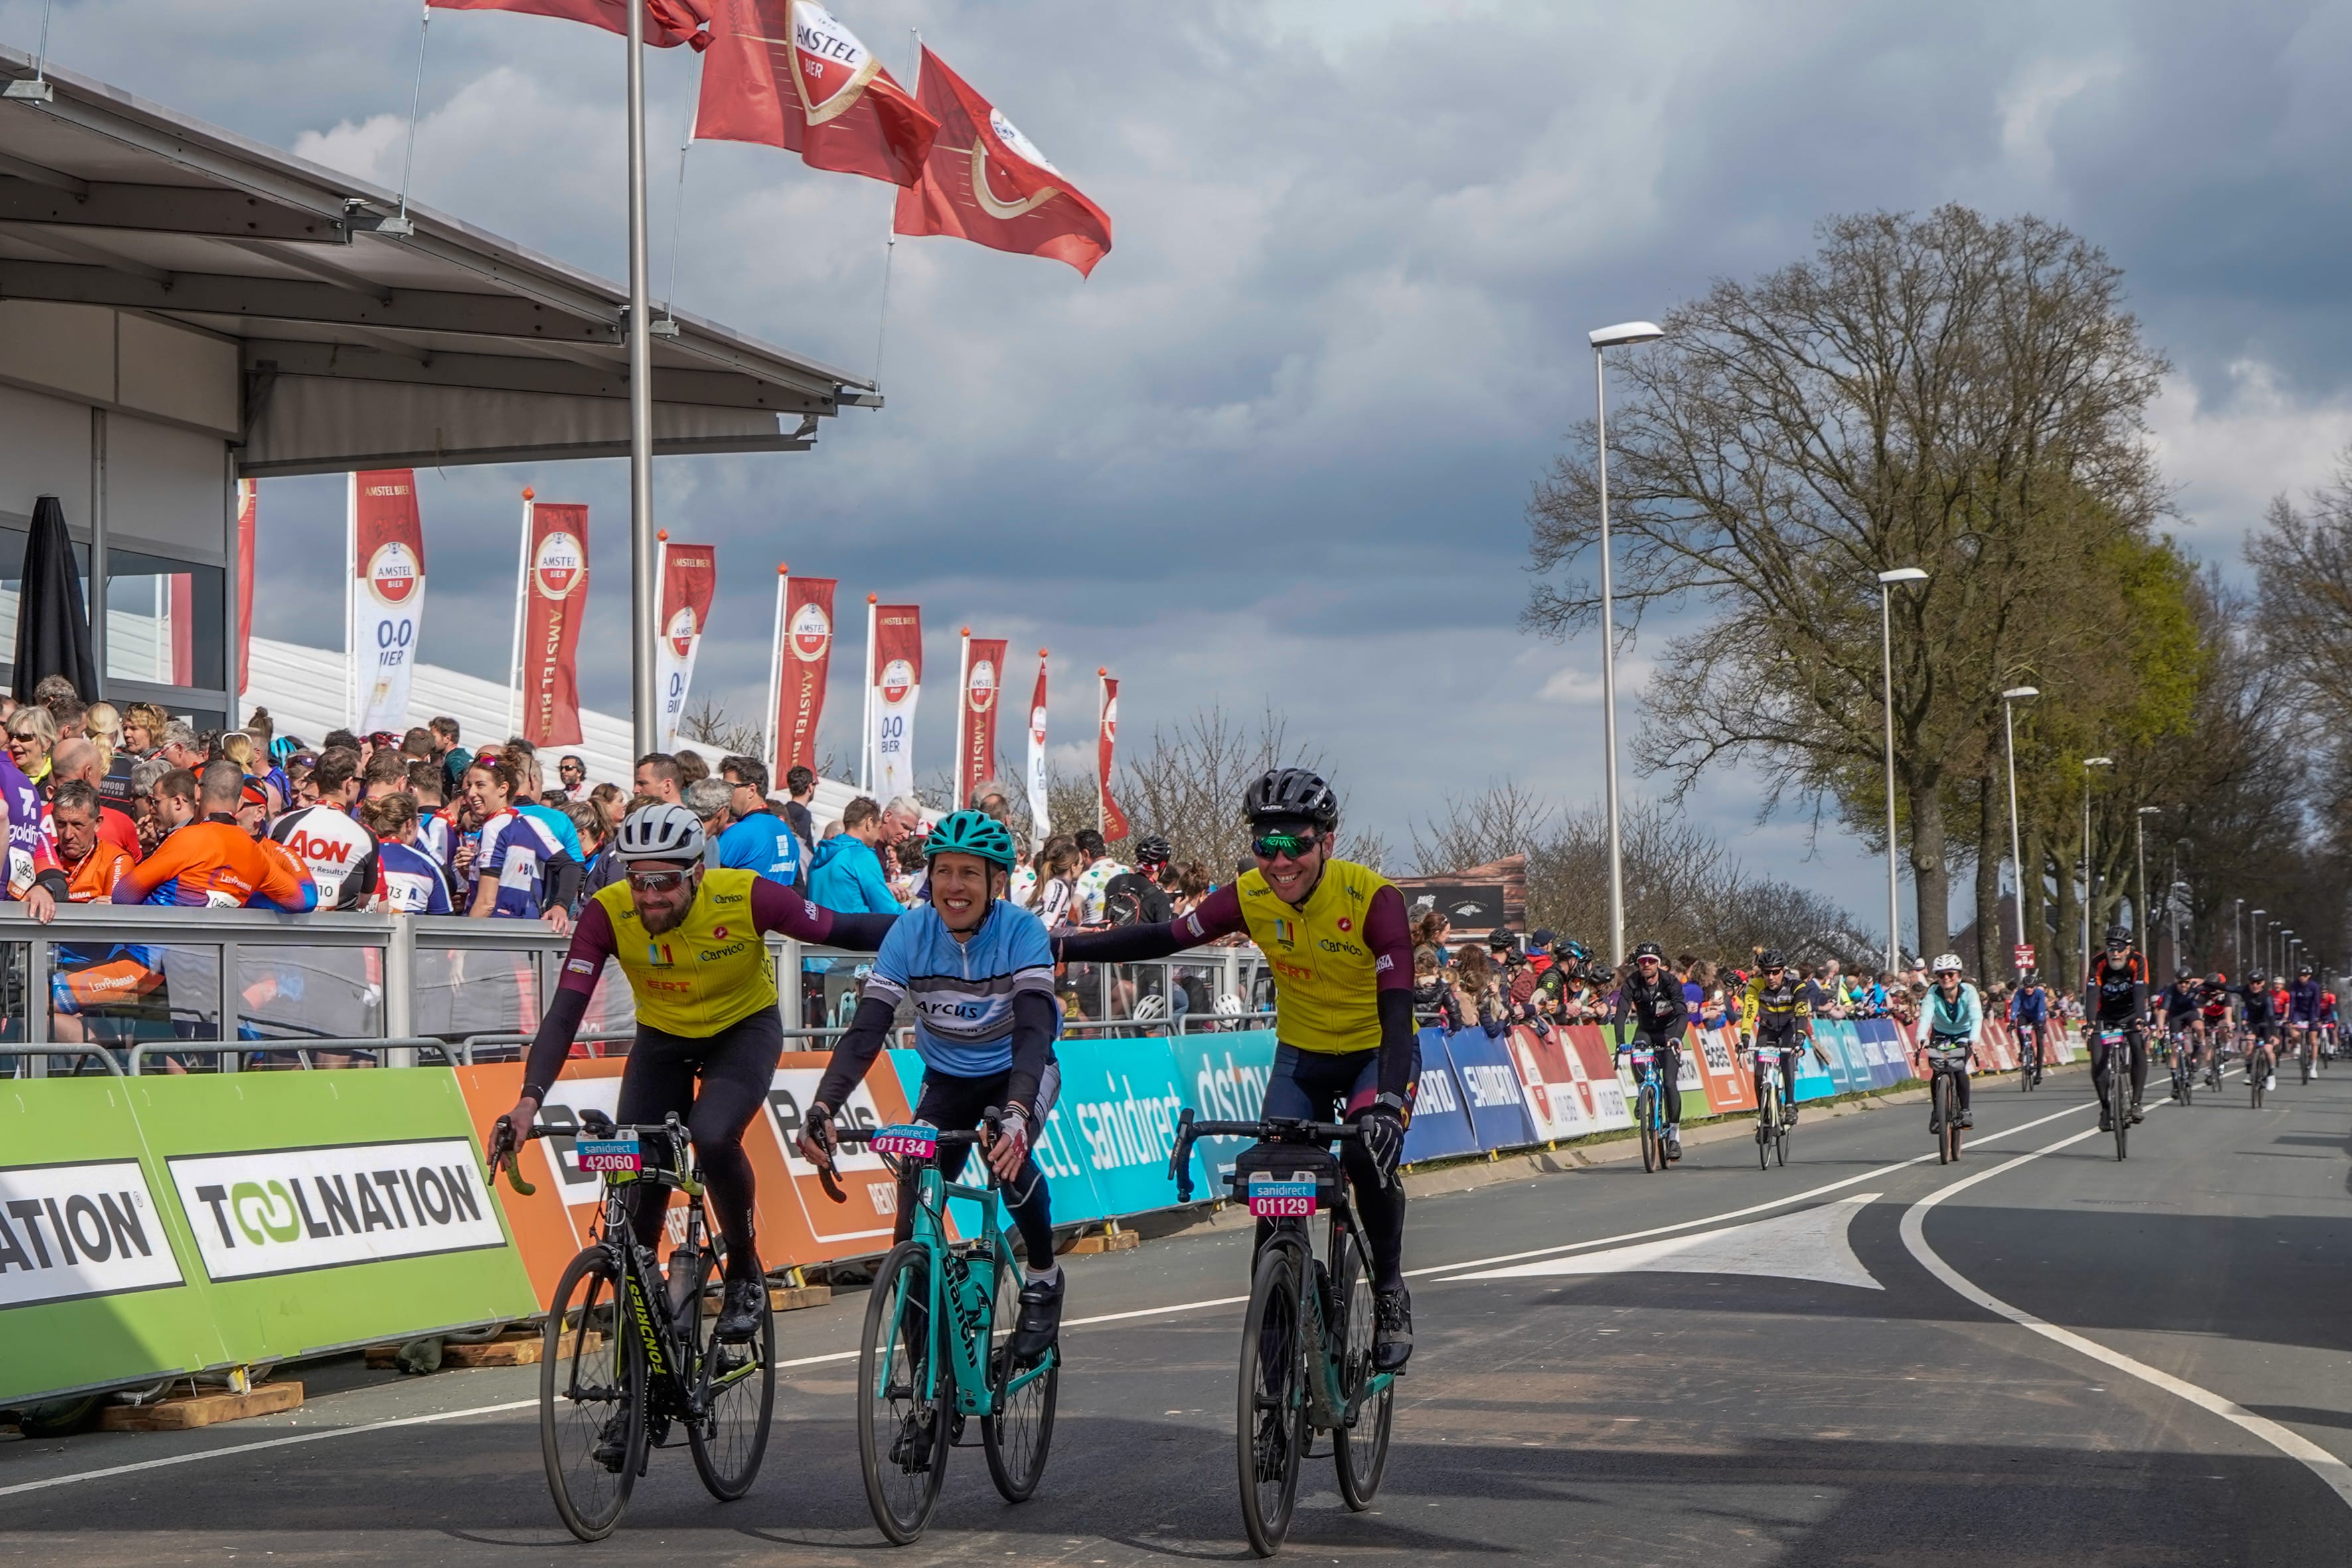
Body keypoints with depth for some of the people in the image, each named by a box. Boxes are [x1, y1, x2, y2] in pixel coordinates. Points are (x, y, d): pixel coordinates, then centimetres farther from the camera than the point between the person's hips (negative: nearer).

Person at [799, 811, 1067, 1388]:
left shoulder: (1022, 932, -25)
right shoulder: (911, 933, -19)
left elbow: (1034, 1029, -37)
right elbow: (866, 1028, -25)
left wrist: (1016, 1112, -55)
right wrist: (822, 1108, -40)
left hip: (1018, 1073, -3)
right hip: (947, 1078, 3)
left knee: (1007, 1151, -35)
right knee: (913, 1231, -13)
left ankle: (1043, 1276, -8)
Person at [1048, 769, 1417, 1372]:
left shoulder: (1372, 896, -27)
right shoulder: (1250, 897, -16)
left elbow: (1397, 1003, -34)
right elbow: (1163, 939, -6)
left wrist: (1389, 1101, -48)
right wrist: (1061, 947, -13)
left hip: (1377, 1052, -4)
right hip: (1301, 1055, 4)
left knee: (1369, 1155, -29)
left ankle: (1390, 1292, -7)